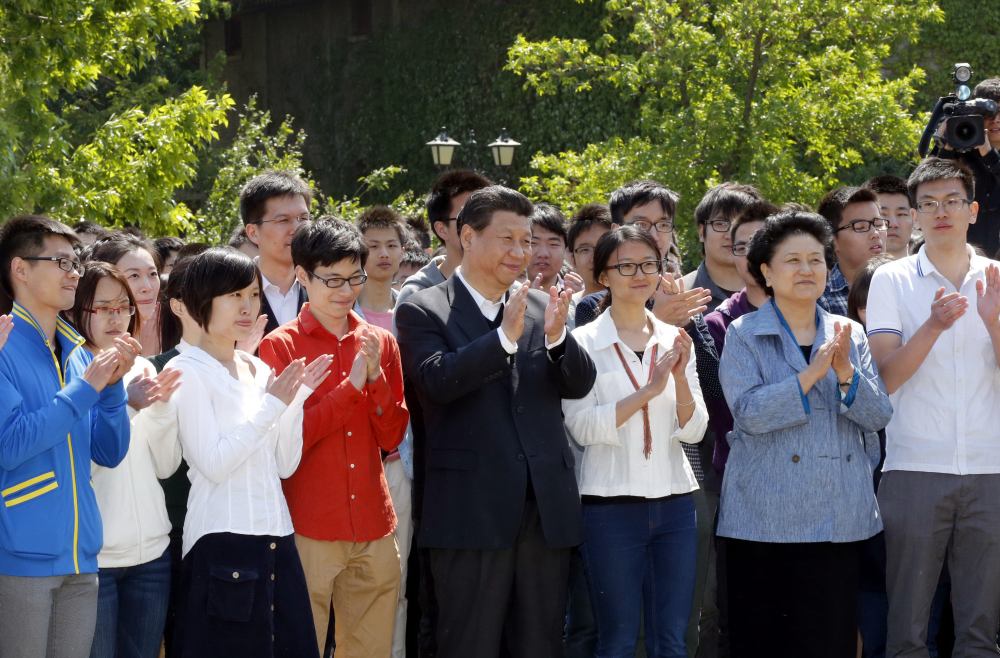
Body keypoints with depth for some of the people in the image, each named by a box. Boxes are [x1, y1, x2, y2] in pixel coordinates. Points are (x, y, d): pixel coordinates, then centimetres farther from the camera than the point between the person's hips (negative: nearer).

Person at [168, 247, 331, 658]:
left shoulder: (259, 370, 13)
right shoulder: (188, 371, -6)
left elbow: (285, 465, 12)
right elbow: (213, 464, -14)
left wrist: (296, 400, -1)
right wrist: (271, 405, -12)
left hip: (277, 537, 7)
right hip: (222, 544, -6)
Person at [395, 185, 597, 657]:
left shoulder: (542, 308, 12)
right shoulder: (423, 312, -2)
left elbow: (579, 384, 4)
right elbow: (437, 380, -17)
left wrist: (557, 336, -15)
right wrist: (504, 336, -27)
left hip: (547, 510, 5)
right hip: (472, 511, -5)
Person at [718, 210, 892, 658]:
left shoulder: (849, 335, 11)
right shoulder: (743, 335, 0)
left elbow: (878, 416, 3)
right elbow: (749, 413, -14)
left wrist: (845, 373, -15)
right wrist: (812, 373, -20)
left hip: (838, 518, 3)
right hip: (765, 519, -3)